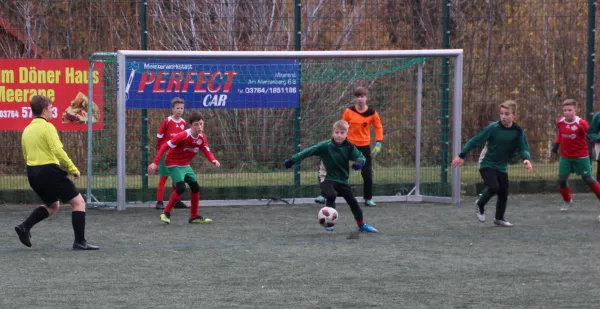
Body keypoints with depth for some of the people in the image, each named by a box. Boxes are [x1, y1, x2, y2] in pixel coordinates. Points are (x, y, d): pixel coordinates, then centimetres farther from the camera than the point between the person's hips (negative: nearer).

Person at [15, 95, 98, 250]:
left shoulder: (26, 130, 13)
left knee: (53, 205, 27)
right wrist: (73, 169, -10)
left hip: (32, 173, 8)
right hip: (49, 171, -8)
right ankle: (79, 242, -5)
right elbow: (58, 151, -17)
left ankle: (25, 226, 8)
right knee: (78, 202, 1)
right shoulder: (47, 127, -10)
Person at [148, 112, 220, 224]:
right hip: (173, 164, -8)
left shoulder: (202, 137, -5)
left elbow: (206, 151, 0)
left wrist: (213, 160, -24)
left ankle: (194, 217, 21)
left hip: (185, 165, 8)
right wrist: (155, 163, -30)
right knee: (181, 188, -24)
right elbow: (165, 146, -26)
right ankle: (166, 213, -11)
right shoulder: (183, 136, -26)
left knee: (195, 187, 8)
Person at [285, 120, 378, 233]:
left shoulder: (349, 147, -7)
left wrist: (359, 162, -31)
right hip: (328, 180, -4)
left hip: (343, 180, 4)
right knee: (331, 195, -31)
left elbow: (361, 157, -6)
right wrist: (292, 160, -16)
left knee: (352, 202, 8)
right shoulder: (325, 146, -16)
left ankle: (362, 225, 29)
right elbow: (308, 152, -15)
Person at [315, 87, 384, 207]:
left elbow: (378, 127, 3)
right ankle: (324, 195, -4)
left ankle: (368, 199, 20)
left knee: (367, 174, 3)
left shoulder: (372, 113, -7)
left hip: (364, 146, 1)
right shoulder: (349, 111, -7)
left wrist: (378, 144, -6)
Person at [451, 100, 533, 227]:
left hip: (502, 167, 4)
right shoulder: (493, 128, -19)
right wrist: (462, 156, -15)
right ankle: (480, 205, 8)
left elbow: (523, 148, -10)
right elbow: (475, 141, -15)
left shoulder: (518, 132, -9)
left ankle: (499, 218, 24)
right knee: (494, 187, -20)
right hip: (487, 164, -4)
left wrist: (526, 159, -34)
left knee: (503, 193, 3)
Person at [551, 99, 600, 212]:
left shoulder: (581, 123, -20)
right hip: (565, 157, 4)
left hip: (581, 156, -4)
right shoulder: (560, 122, -3)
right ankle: (567, 201, 26)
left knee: (588, 179, -2)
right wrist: (557, 143, 9)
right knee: (562, 180, 2)